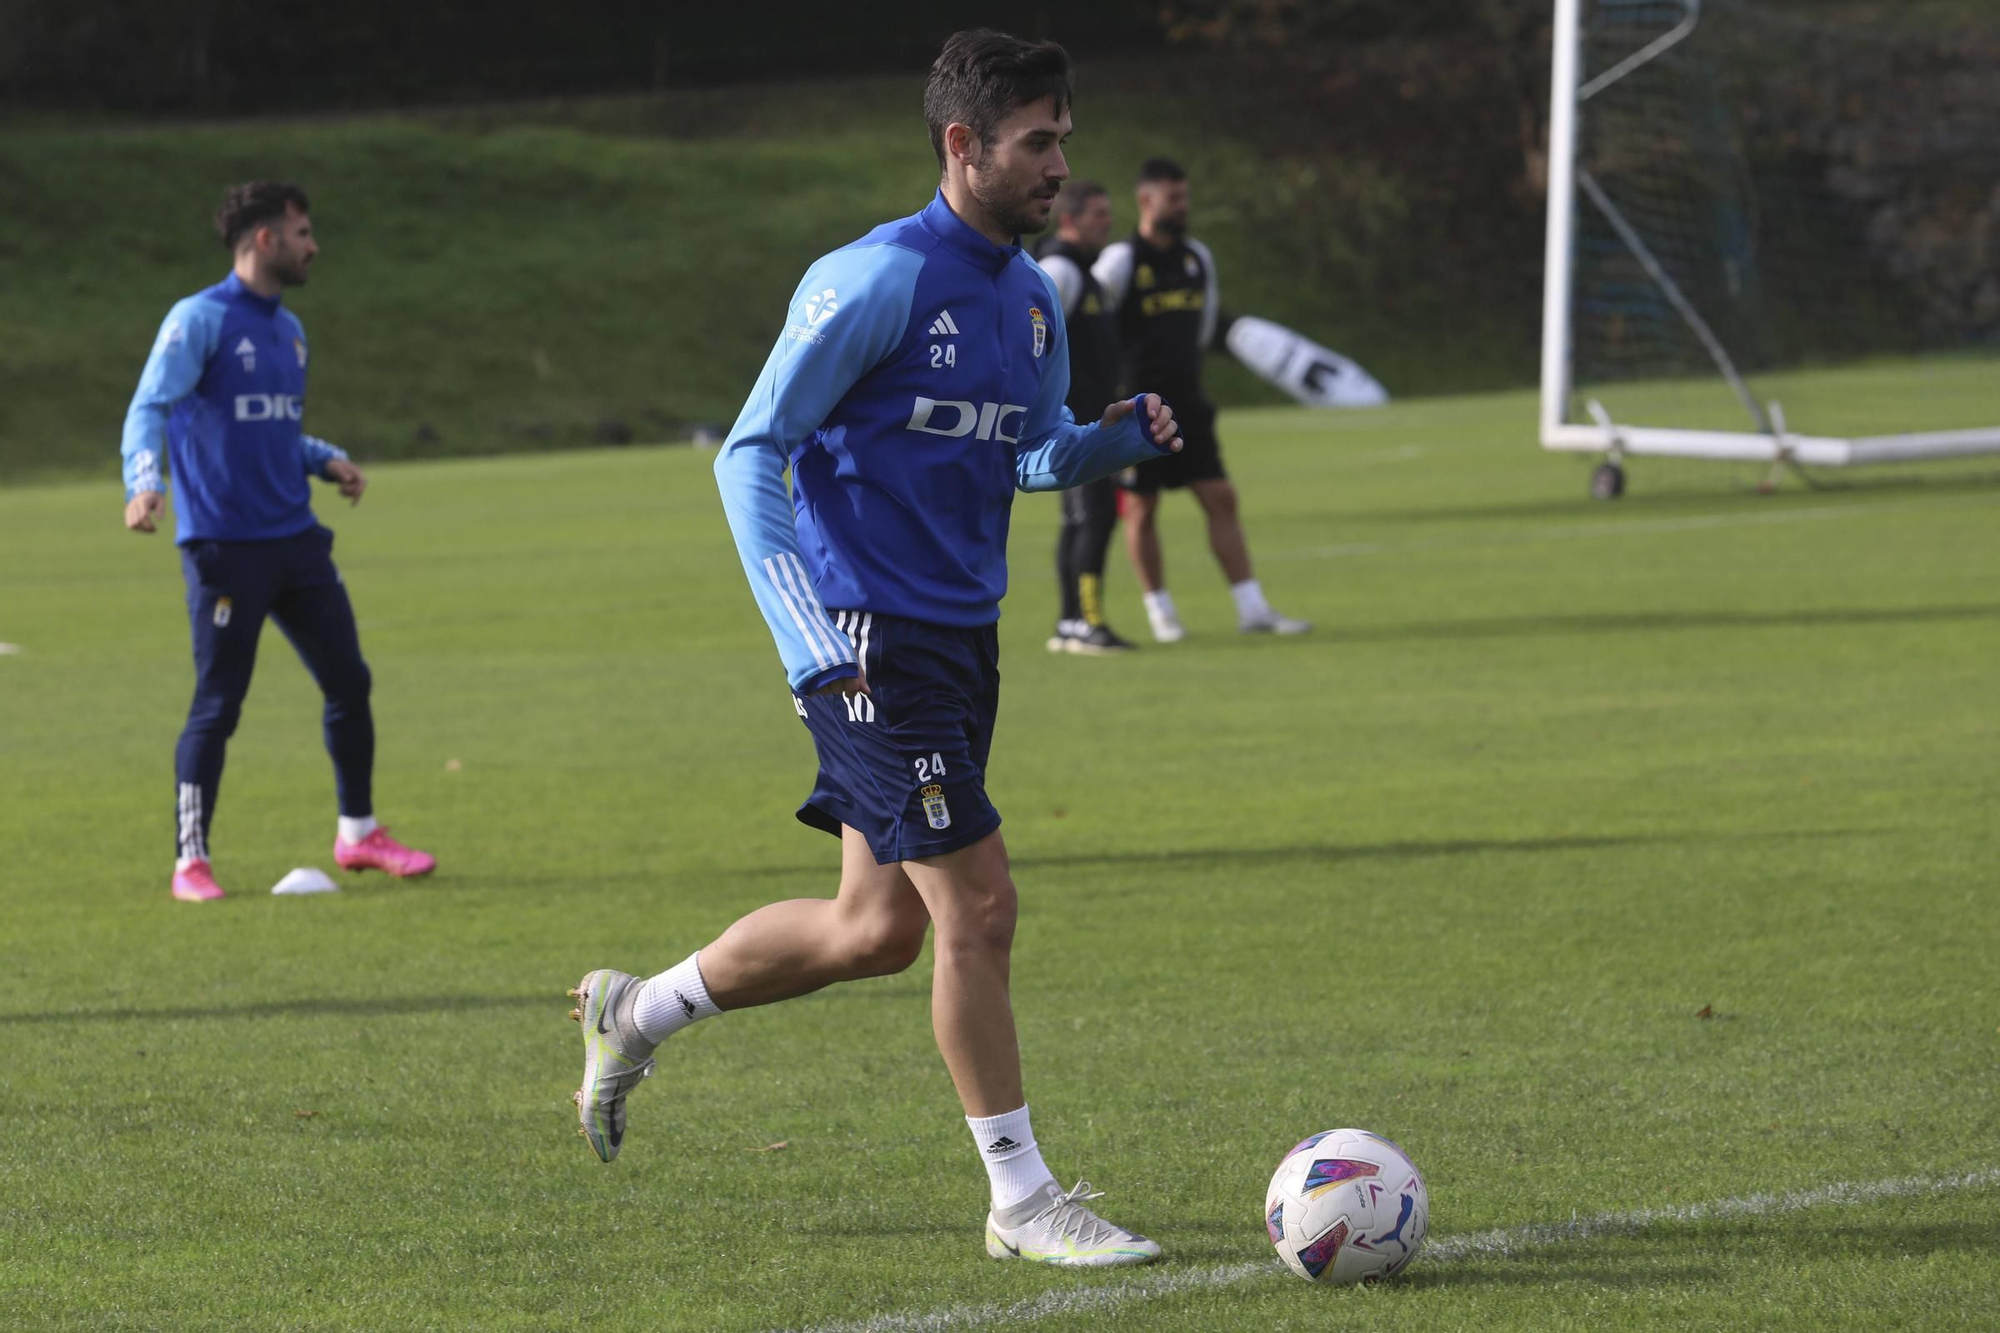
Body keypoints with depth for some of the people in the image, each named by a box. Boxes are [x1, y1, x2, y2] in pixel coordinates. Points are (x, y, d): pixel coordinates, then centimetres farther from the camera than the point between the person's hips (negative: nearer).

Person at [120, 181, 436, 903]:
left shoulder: (288, 330, 16)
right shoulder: (200, 319, -8)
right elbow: (149, 408, -18)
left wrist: (328, 461, 12)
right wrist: (143, 482, -34)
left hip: (296, 543, 7)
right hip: (224, 546, -7)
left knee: (349, 681, 8)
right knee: (217, 703, -5)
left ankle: (358, 833, 22)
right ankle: (190, 861, 4)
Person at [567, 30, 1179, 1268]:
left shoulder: (1033, 296, 10)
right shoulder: (874, 280, -14)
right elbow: (752, 452, -12)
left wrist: (1119, 437, 1)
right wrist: (805, 641, -19)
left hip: (962, 639, 9)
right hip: (872, 640, -9)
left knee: (877, 929, 13)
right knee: (977, 903, -9)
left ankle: (636, 1012, 33)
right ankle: (1023, 1202, 0)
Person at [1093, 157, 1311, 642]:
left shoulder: (1197, 257, 9)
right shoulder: (1122, 260, -11)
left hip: (1188, 402, 5)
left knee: (1222, 500, 0)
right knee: (1141, 510, 3)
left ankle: (1252, 610, 0)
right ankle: (1160, 611, 16)